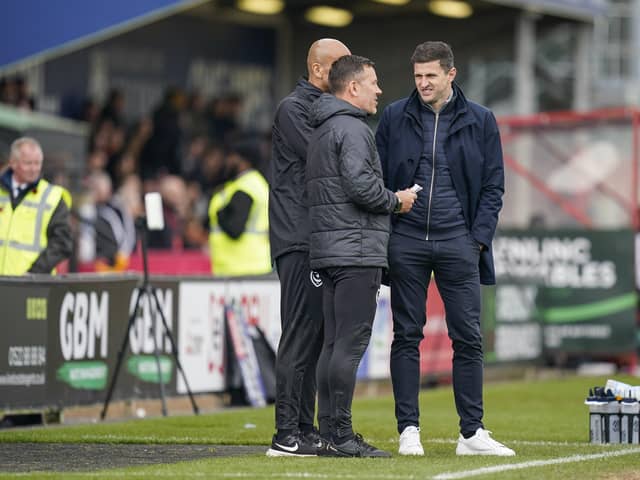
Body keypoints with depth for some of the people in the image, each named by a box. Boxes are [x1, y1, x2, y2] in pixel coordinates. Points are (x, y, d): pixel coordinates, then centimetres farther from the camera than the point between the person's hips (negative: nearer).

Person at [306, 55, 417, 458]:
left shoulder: (322, 131, 21)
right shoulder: (352, 128, -10)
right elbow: (361, 185, -21)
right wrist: (396, 201, -5)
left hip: (329, 250, 10)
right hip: (356, 249, -10)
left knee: (335, 343, 9)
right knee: (351, 343, -10)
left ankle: (333, 433, 10)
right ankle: (342, 435, -11)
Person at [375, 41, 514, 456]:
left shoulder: (479, 121, 5)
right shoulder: (395, 118, 5)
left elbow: (493, 185, 6)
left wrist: (479, 238, -4)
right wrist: (383, 234, -1)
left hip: (458, 243, 0)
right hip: (406, 243, 0)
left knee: (468, 338, 0)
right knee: (407, 336, 2)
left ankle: (473, 432, 6)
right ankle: (409, 429, 7)